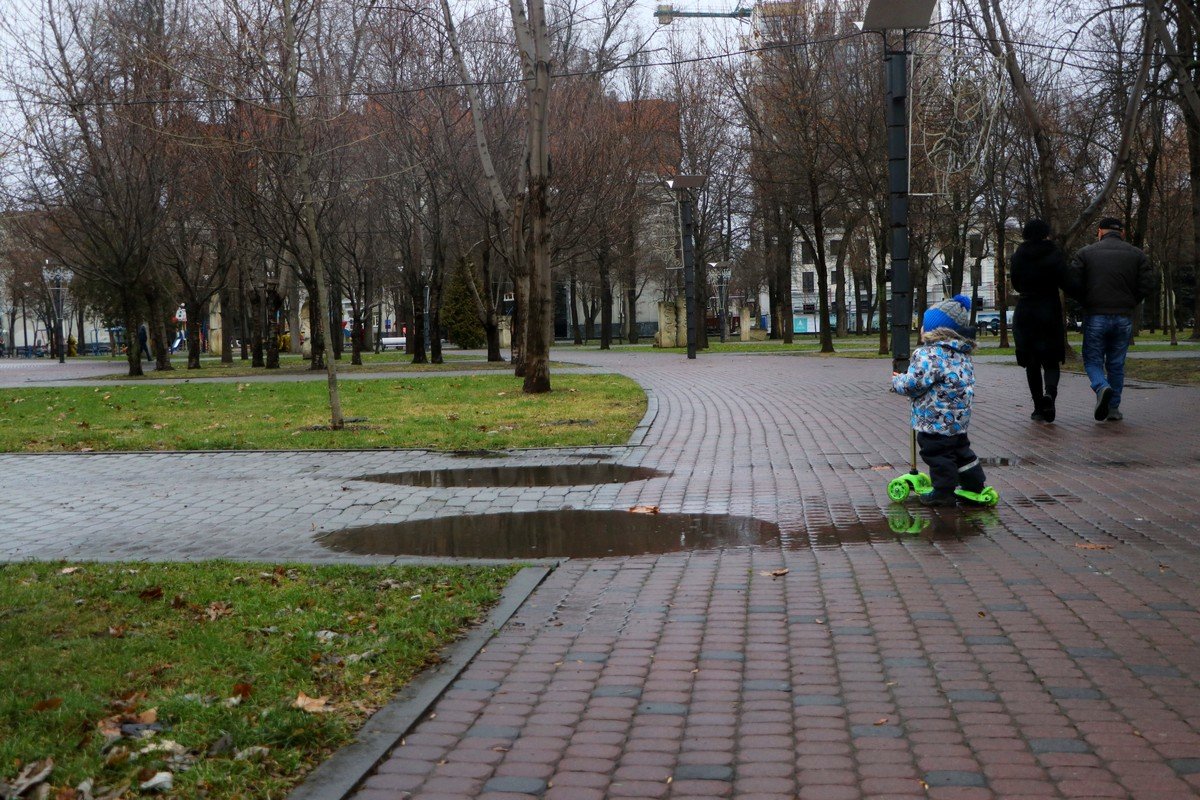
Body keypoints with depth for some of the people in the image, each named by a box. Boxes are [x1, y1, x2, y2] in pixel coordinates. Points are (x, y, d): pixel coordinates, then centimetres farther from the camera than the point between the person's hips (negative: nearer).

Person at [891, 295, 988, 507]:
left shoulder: (929, 354, -21)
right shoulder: (962, 355, 11)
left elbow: (913, 384, -23)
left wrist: (897, 381, -1)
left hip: (935, 420, -9)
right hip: (959, 418, 9)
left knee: (937, 454, 3)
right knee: (960, 451, 19)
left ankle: (943, 492, 9)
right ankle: (975, 487, 24)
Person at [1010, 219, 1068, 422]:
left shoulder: (1018, 255, 2)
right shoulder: (1055, 253, -4)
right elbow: (1064, 281, -12)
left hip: (1025, 312, 2)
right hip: (1050, 311, -1)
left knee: (1032, 362, 8)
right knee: (1050, 360, 5)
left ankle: (1039, 408, 7)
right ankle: (1049, 392, -24)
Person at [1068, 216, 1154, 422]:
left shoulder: (1086, 253, 2)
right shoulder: (1137, 254, 6)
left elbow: (1073, 283, -6)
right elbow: (1147, 285, -1)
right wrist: (1130, 303, 14)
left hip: (1095, 316, -2)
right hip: (1124, 318, 2)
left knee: (1092, 360, 7)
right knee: (1116, 364, 12)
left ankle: (1102, 387, -23)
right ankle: (1114, 409, 12)